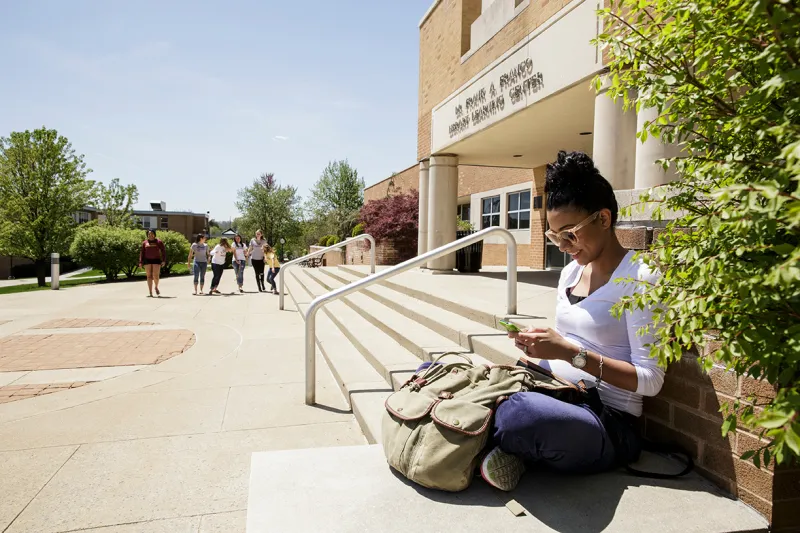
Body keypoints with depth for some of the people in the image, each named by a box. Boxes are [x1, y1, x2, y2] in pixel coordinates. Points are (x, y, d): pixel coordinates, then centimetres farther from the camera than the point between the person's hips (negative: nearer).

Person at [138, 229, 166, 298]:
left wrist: (164, 261, -9)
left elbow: (163, 251, 1)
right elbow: (142, 253, 9)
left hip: (156, 260, -2)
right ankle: (150, 293, 1)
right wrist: (141, 262, 1)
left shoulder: (159, 242, 3)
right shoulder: (144, 242, 9)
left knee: (156, 276, -10)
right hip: (147, 261, 2)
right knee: (149, 276, -2)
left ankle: (156, 287, 20)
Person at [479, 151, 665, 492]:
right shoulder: (571, 272, 12)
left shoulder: (640, 278, -11)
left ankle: (501, 444, -9)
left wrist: (571, 352, -22)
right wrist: (540, 347, -3)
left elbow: (650, 380, -14)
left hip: (606, 421, -6)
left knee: (523, 412, -43)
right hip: (554, 397, 7)